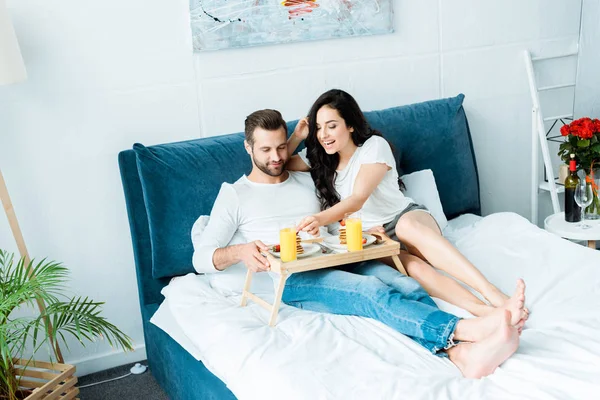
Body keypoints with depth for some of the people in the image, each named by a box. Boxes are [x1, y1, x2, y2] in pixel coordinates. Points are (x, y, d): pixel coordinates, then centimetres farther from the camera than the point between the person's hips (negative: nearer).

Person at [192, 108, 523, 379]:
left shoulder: (307, 181, 26)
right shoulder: (234, 195, 13)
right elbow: (201, 257, 6)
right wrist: (239, 251, -17)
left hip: (340, 261, 5)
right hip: (294, 278, -5)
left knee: (408, 288, -28)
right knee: (375, 292, -34)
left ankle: (463, 353, -54)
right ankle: (467, 329, -54)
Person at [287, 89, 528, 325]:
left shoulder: (374, 146, -4)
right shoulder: (318, 158, 13)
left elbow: (357, 199, -18)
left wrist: (321, 218, -35)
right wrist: (297, 136, 3)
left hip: (406, 217, -2)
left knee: (408, 225, -42)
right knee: (411, 265, -35)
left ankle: (495, 295, -53)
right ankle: (486, 313, -54)